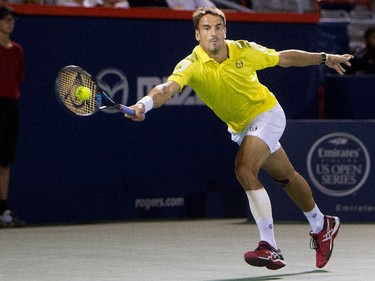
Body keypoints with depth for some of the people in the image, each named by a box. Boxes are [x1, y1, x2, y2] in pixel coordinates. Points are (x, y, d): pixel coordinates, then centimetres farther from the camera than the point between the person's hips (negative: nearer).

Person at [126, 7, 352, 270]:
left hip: (266, 113, -4)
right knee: (285, 176, 21)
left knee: (244, 169, -26)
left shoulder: (245, 51, -19)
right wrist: (145, 103, -62)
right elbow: (168, 88, -42)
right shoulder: (191, 66, -22)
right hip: (240, 127, 4)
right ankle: (322, 225, 46)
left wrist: (324, 58, 5)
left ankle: (269, 246, -26)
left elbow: (285, 58, -1)